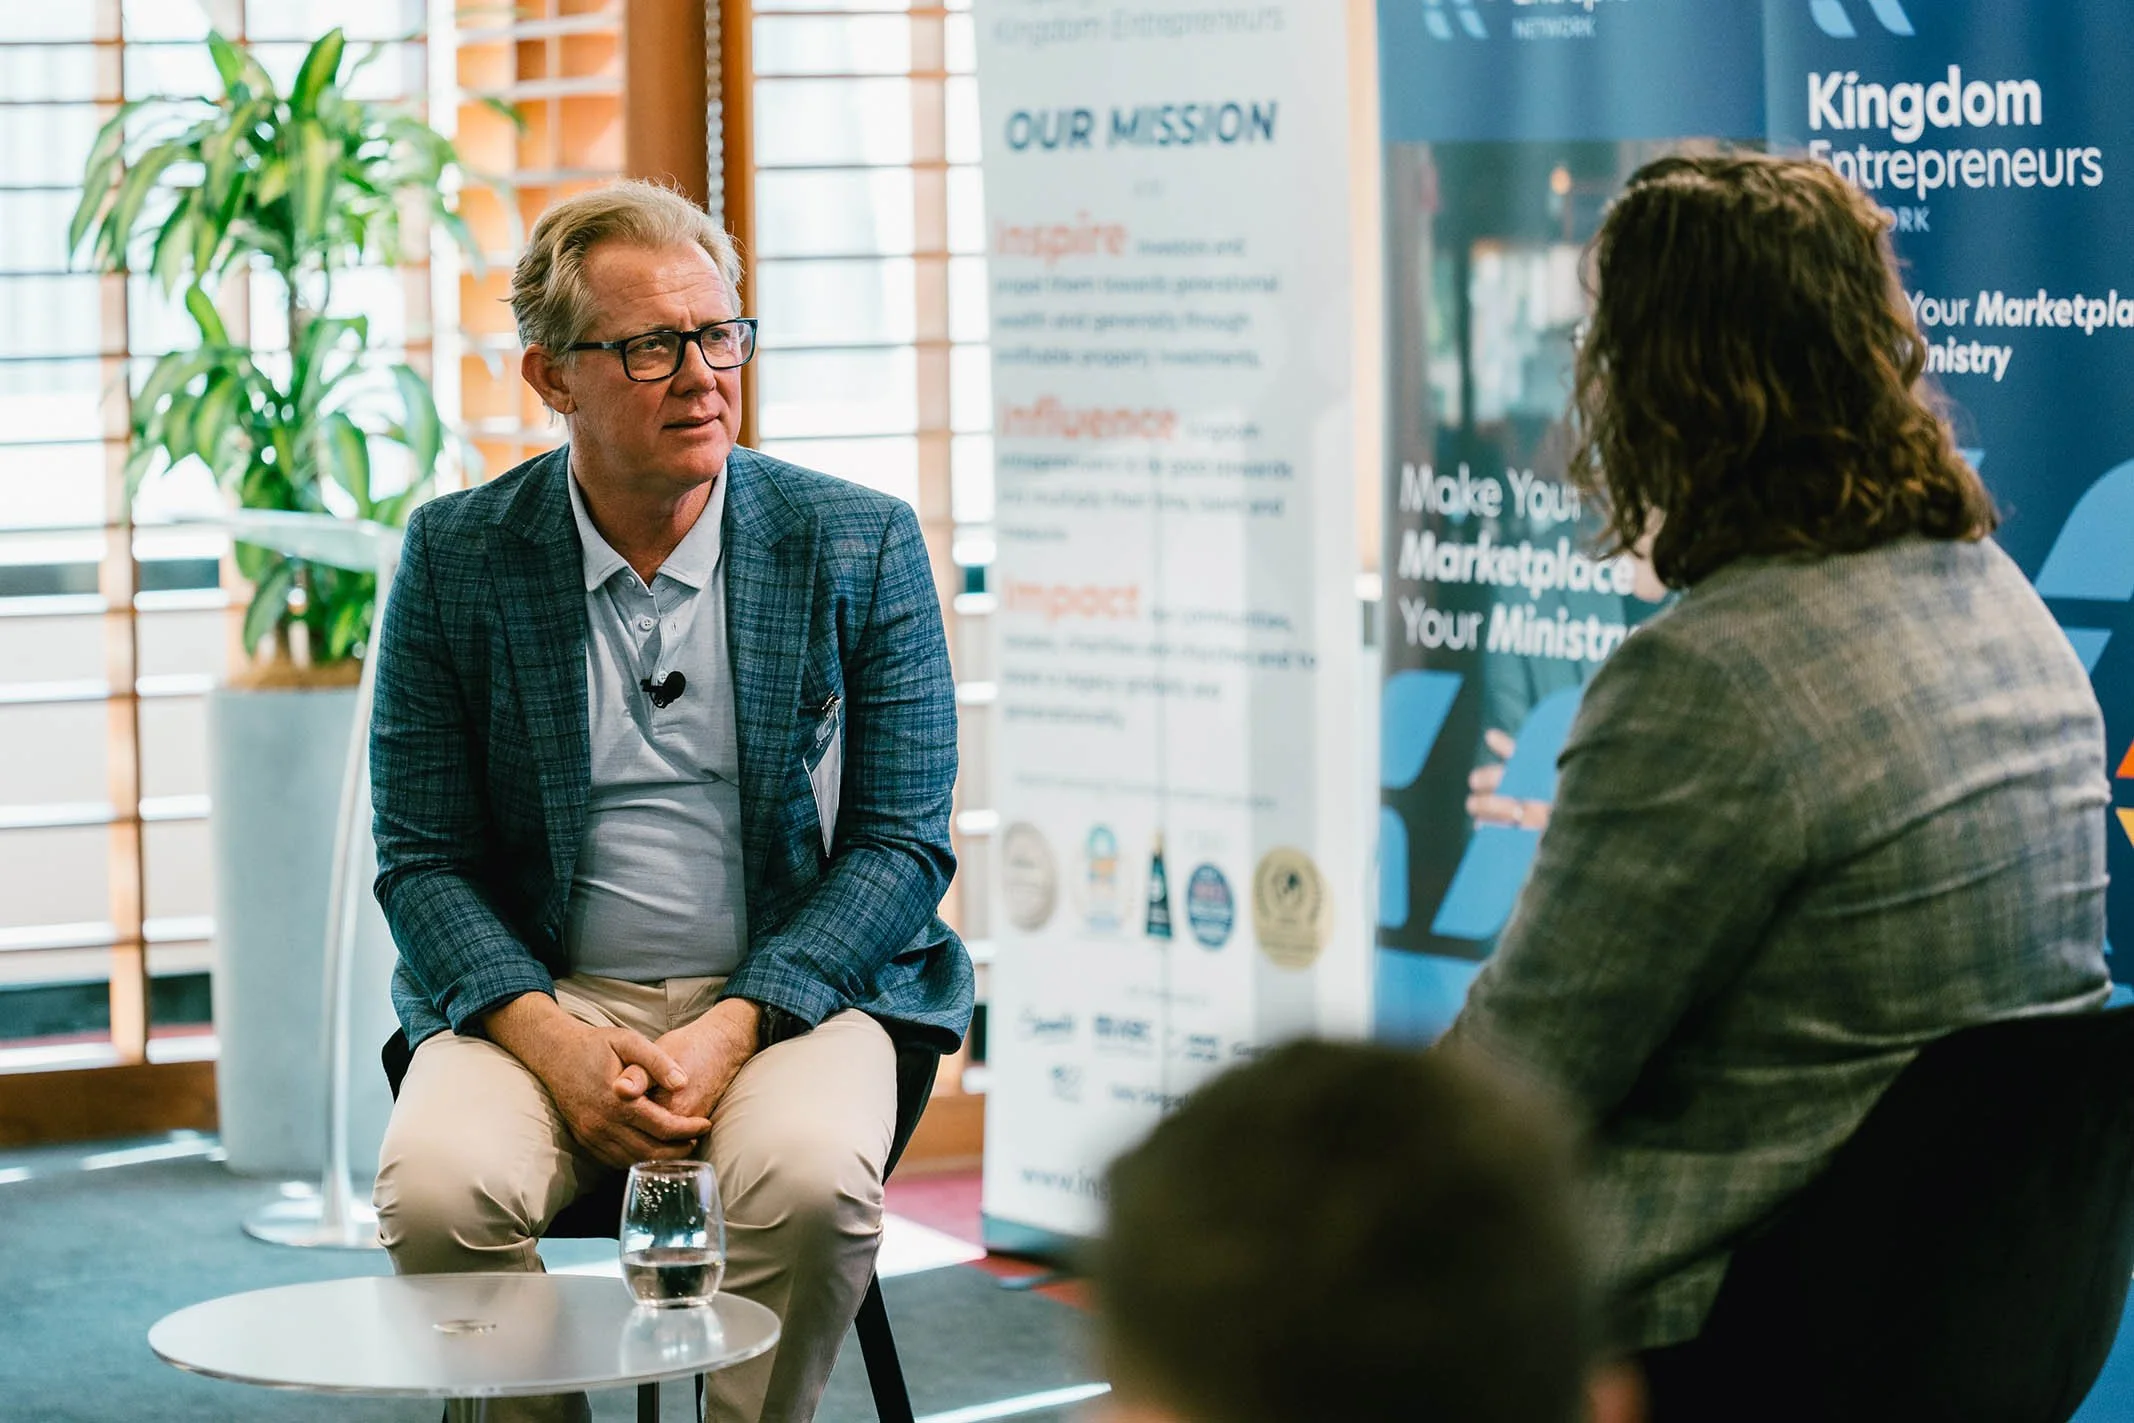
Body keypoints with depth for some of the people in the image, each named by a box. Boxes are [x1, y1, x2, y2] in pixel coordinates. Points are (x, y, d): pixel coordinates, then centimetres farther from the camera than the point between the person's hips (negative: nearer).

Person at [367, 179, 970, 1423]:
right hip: (544, 1003, 1)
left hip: (789, 997, -1)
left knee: (813, 1177, -33)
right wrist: (552, 1042, -15)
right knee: (437, 1187, -29)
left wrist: (734, 1030, -14)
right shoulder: (456, 560, 3)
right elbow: (423, 858, 3)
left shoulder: (860, 545, 1)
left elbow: (905, 843, 0)